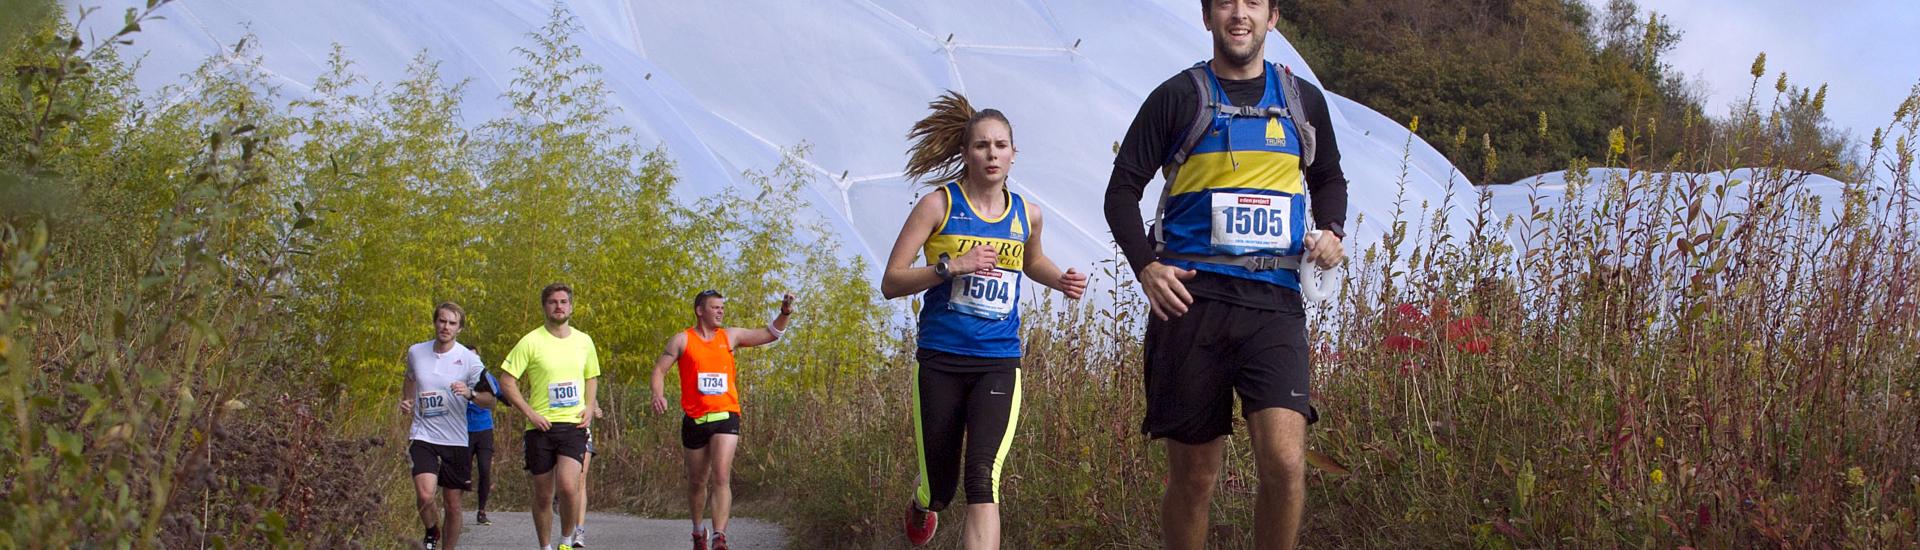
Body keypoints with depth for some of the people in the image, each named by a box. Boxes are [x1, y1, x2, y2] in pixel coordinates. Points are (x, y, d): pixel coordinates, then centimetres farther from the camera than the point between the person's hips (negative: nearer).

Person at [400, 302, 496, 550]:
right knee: (425, 496, -19)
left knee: (453, 505, 5)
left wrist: (470, 394, -23)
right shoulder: (416, 352, 4)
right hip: (423, 436, 1)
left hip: (455, 440, -1)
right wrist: (406, 401, 10)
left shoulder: (468, 359, -5)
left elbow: (490, 400, -4)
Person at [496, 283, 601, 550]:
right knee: (543, 496, 5)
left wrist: (589, 408, 7)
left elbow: (592, 377, 24)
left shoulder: (584, 341, 9)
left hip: (573, 425, 1)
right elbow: (506, 381, -3)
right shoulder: (531, 342, -4)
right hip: (542, 427, -1)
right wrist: (530, 413, -11)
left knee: (568, 486, -18)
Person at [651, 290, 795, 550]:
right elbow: (660, 369, 0)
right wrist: (658, 394, -19)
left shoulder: (730, 337, 9)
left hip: (725, 417, 0)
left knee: (721, 477, -17)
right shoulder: (682, 340, 3)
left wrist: (784, 314, -3)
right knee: (697, 481, 13)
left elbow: (770, 334, 14)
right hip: (694, 419, 0)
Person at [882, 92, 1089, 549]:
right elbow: (891, 283, -7)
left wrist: (1061, 281, 10)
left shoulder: (1026, 215, 8)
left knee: (984, 477, -19)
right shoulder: (938, 206, -4)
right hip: (940, 361, -1)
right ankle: (921, 507, 49)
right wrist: (950, 265, -21)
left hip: (999, 363, 1)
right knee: (940, 484, 10)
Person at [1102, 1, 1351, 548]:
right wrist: (1145, 266, -9)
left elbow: (1328, 178, 29)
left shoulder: (1304, 101, 13)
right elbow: (1122, 190, 5)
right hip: (1191, 298, -1)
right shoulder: (1178, 97, 4)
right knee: (1193, 477, 3)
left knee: (1285, 462, -16)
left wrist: (1332, 230, 8)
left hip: (1274, 302, 1)